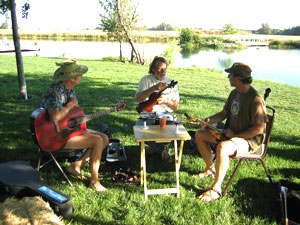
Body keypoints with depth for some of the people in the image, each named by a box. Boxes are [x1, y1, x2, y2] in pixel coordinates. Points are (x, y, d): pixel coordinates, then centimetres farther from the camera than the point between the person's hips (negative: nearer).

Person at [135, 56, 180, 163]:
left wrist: (166, 100, -15)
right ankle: (163, 149, -7)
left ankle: (154, 146, 2)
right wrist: (154, 88, -23)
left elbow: (176, 106, 7)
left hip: (165, 114, 1)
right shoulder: (146, 80, 4)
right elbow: (137, 98, -12)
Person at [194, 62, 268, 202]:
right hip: (231, 133, 9)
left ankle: (216, 188, -23)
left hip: (250, 139, -9)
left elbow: (259, 129, -25)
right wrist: (209, 119, -5)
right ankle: (210, 169, 20)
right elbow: (224, 113, 15)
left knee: (222, 147, -38)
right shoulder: (234, 93, 5)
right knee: (200, 134, 8)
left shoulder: (256, 99, -22)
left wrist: (235, 135, -20)